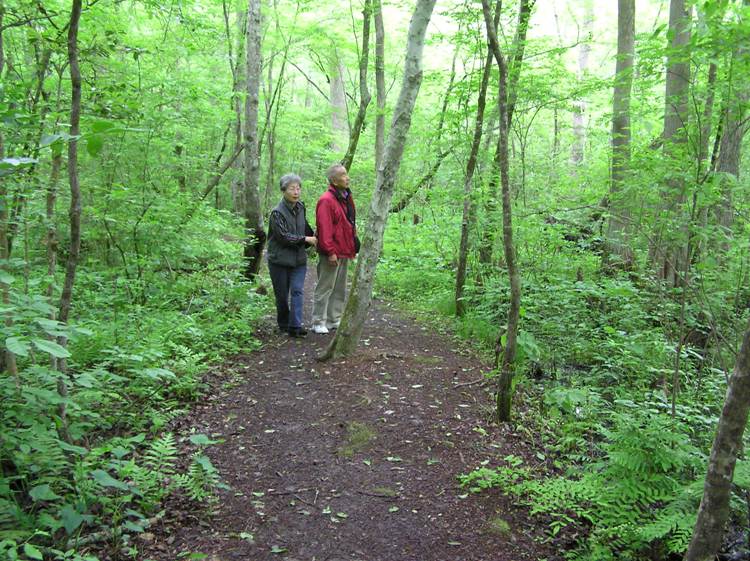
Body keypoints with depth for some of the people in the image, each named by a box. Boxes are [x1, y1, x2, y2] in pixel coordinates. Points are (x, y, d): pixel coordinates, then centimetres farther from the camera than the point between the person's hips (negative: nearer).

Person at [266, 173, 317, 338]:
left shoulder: (300, 207, 6)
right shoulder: (277, 213, -15)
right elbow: (283, 236, -19)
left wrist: (314, 239, 17)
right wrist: (306, 239, -16)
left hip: (299, 259, 4)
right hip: (280, 260, -4)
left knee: (297, 291, -8)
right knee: (282, 295, 7)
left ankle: (295, 326, -10)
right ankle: (283, 324, 25)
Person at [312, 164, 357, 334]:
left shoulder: (347, 198, 12)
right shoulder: (326, 200, -17)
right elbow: (324, 229, -21)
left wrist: (353, 248, 16)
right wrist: (330, 252, -23)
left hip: (344, 252, 9)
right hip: (332, 254, -9)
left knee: (340, 289, 16)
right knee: (325, 288, 0)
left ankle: (334, 320, 27)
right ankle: (318, 323, 9)